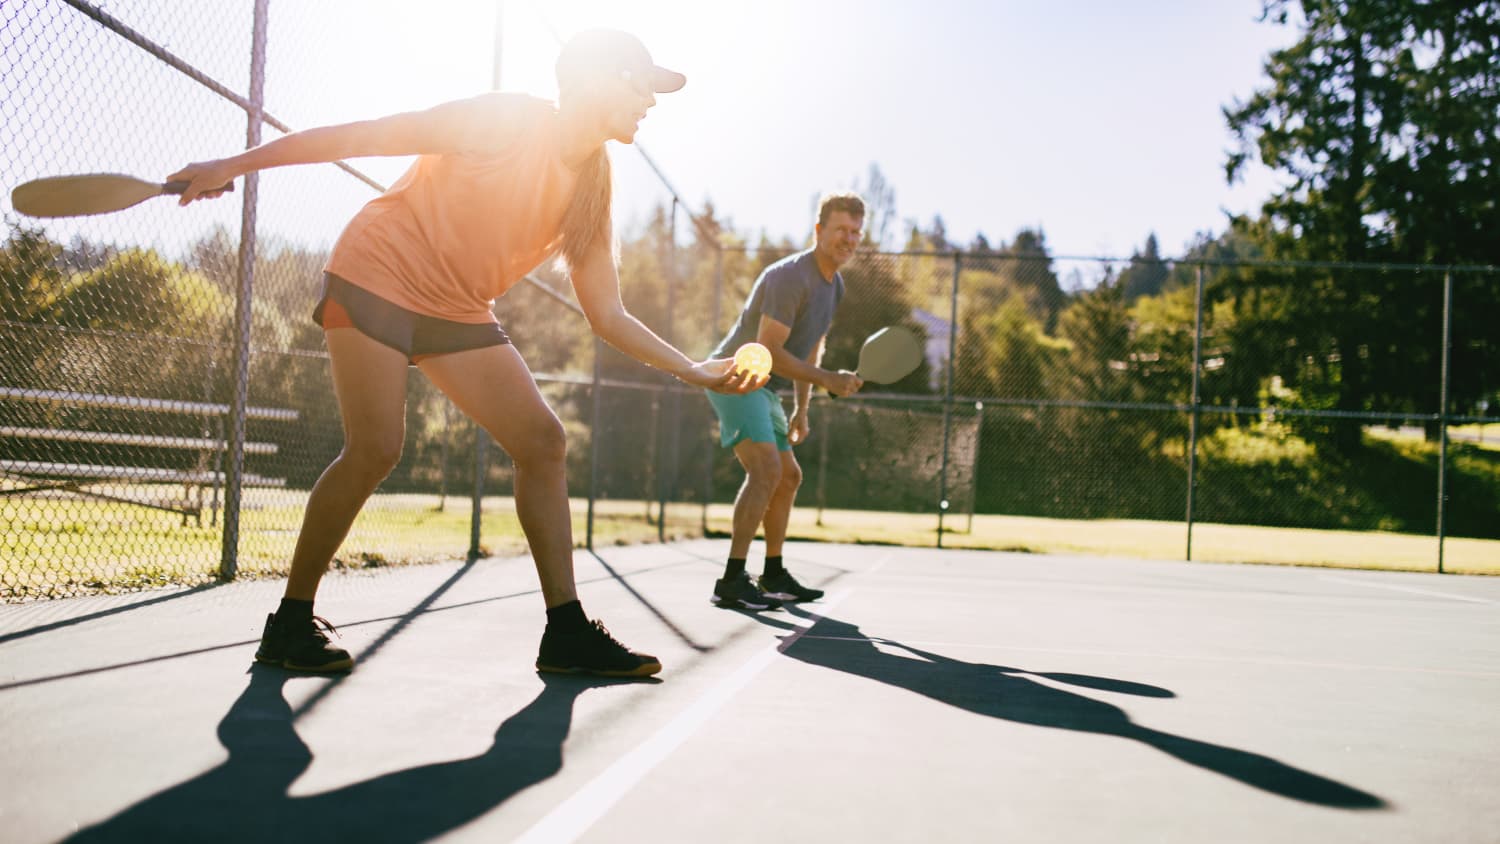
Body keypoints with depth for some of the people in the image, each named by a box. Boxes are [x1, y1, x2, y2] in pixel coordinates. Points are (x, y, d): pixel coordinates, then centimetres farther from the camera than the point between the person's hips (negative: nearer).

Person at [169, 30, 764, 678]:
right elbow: (363, 135, -14)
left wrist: (694, 371, -1)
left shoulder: (591, 192, 3)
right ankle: (290, 623, 0)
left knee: (542, 442, -5)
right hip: (377, 276, -7)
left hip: (458, 313, 7)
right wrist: (236, 165, -16)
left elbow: (607, 316, 7)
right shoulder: (506, 121, -17)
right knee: (376, 448, -18)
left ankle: (566, 633, -2)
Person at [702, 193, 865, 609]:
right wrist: (827, 380, -24)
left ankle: (773, 575, 26)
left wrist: (801, 410, 17)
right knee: (766, 469, -24)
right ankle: (731, 582, -26)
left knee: (789, 477, 14)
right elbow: (768, 350, -25)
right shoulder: (790, 276, -20)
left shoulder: (835, 285, 11)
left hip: (763, 388, 10)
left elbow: (810, 349, 21)